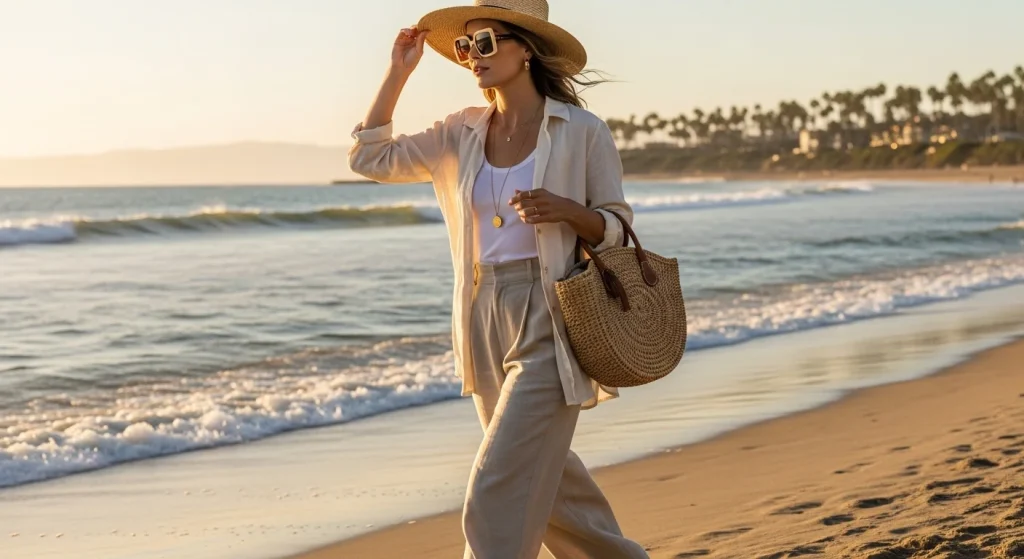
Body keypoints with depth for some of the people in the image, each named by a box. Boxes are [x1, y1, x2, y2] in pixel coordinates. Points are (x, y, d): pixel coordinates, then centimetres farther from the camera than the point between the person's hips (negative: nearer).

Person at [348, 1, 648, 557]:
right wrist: (398, 72, 3)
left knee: (497, 495, -10)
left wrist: (566, 210, -21)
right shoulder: (461, 135, 7)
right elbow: (370, 157, 9)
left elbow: (617, 226, -1)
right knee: (541, 477, 18)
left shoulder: (582, 132, -7)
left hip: (547, 322, -6)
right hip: (483, 320, 6)